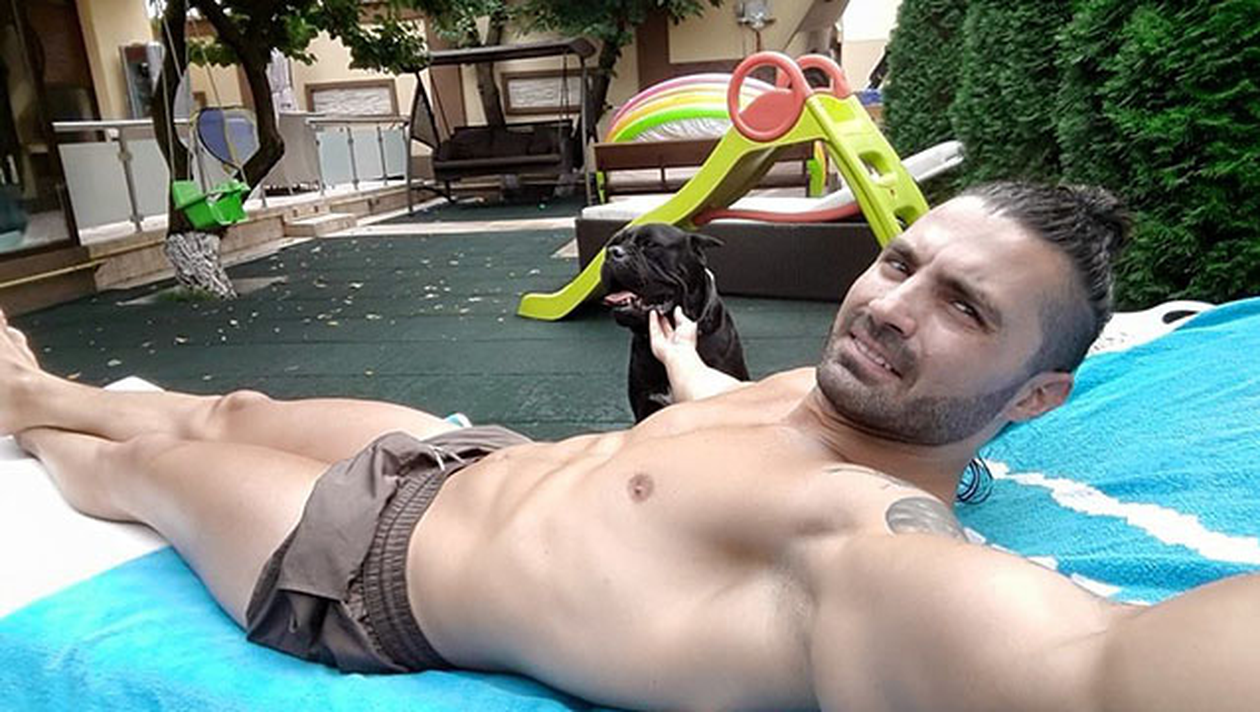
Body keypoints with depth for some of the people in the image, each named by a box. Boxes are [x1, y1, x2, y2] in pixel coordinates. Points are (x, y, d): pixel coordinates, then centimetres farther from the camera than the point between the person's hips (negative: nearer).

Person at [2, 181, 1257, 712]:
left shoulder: (880, 542, -36)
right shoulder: (822, 395, -6)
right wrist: (679, 352, 36)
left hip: (377, 563, -7)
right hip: (478, 457, 7)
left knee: (149, 462, 16)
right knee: (236, 411, 27)